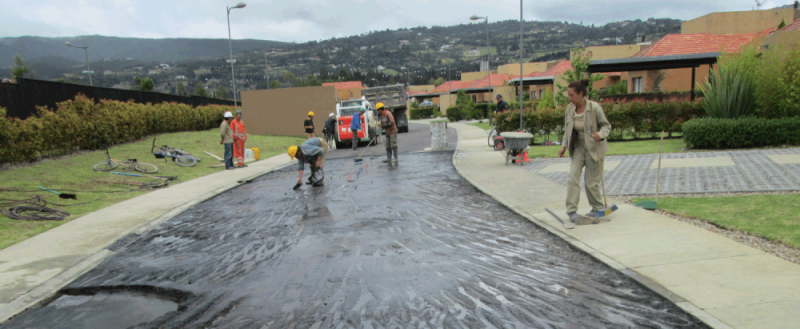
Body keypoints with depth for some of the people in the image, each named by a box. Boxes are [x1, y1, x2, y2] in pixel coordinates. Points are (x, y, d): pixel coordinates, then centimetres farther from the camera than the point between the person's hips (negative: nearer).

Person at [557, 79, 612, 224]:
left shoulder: (594, 107, -17)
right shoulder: (570, 109, -2)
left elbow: (606, 125, -8)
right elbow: (567, 129, 11)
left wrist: (600, 134, -28)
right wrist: (564, 145, 6)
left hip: (594, 148, -5)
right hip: (578, 147, 5)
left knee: (591, 181, 1)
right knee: (573, 177, -8)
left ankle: (598, 208, 24)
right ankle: (572, 210, -4)